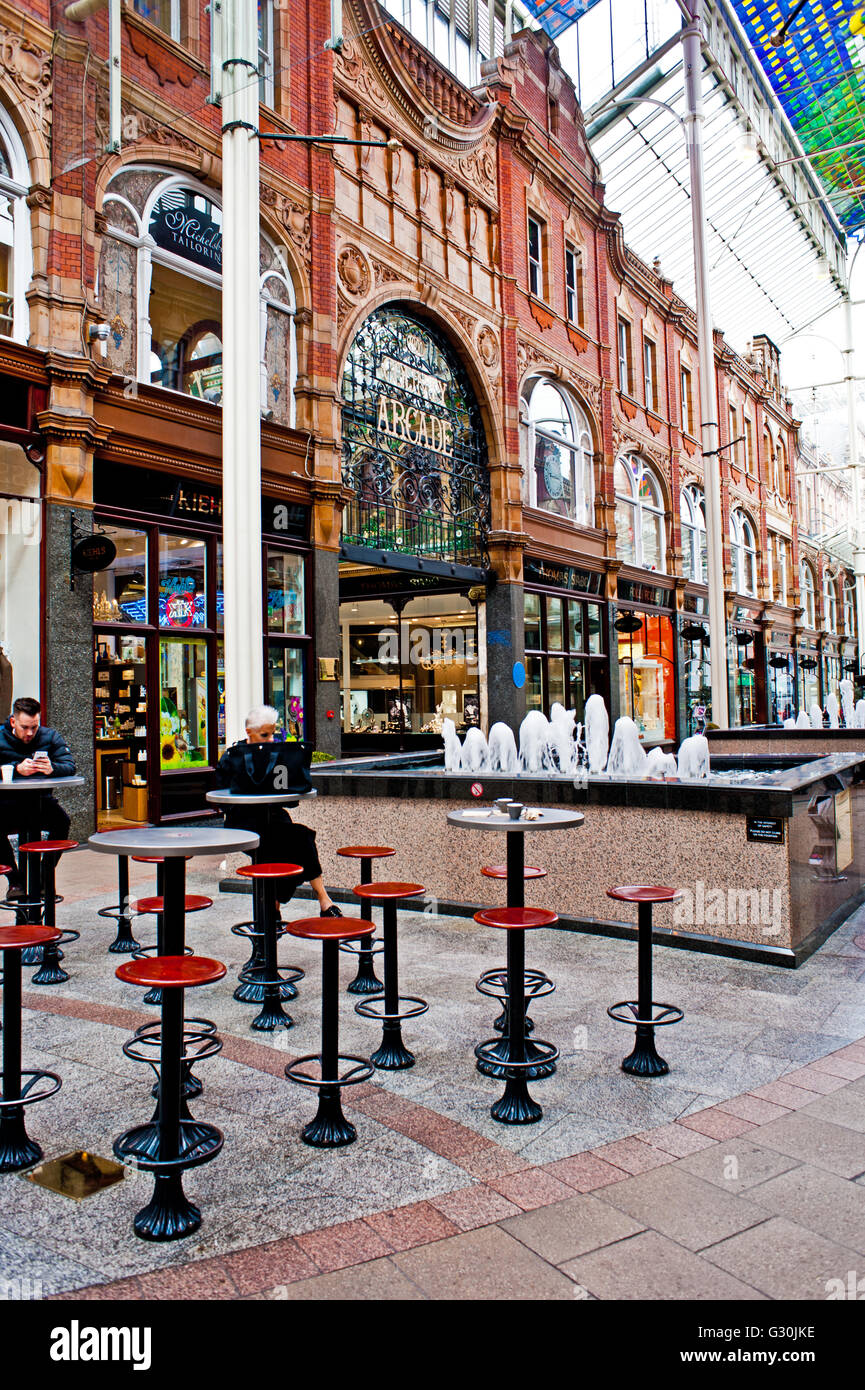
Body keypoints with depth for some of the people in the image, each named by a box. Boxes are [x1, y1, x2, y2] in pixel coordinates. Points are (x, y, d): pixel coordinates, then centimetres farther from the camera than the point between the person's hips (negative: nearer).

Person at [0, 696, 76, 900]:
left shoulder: (50, 737, 0)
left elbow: (70, 766, -12)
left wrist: (52, 768, -34)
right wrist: (17, 769, -35)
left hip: (39, 800, 1)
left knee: (62, 820, -28)